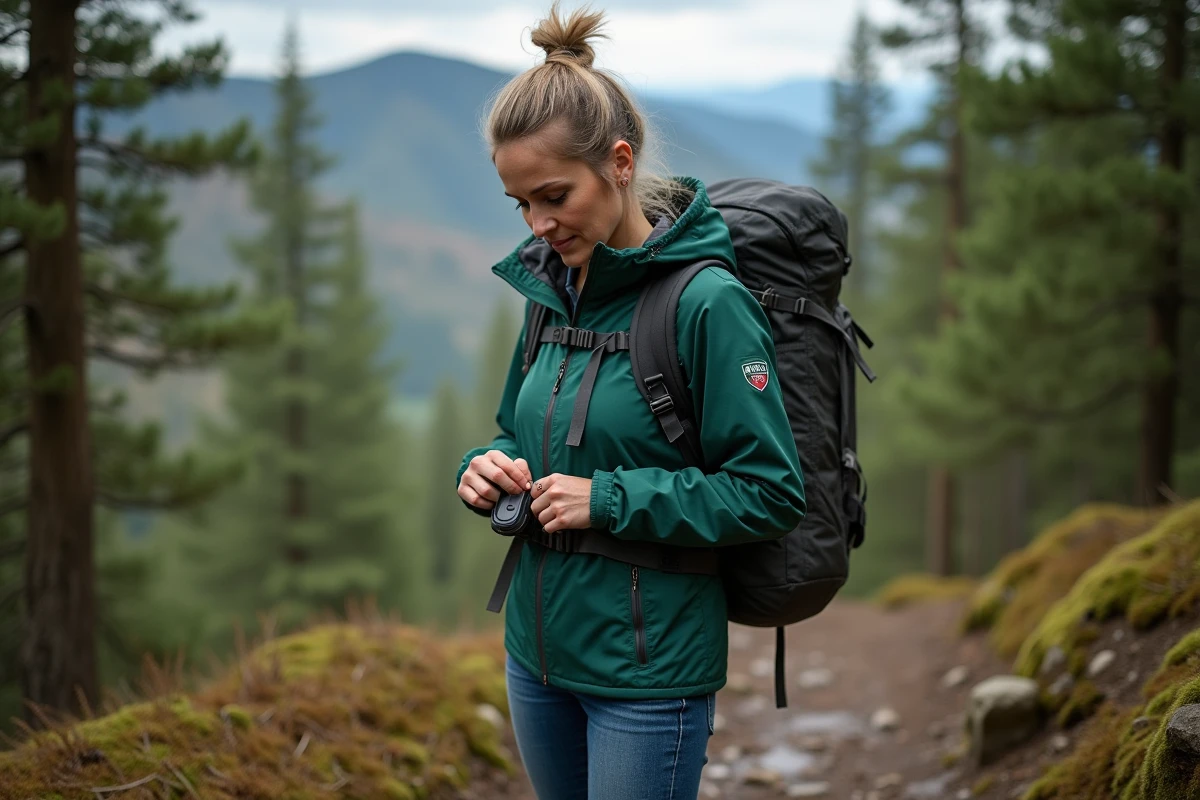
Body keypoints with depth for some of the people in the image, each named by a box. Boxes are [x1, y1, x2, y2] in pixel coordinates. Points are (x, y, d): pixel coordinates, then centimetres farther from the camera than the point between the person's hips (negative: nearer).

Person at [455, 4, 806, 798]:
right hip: (538, 648, 7)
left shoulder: (707, 301, -17)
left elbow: (772, 493, -17)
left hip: (649, 666, -7)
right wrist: (489, 467, -5)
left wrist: (610, 500, -21)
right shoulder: (552, 287, 4)